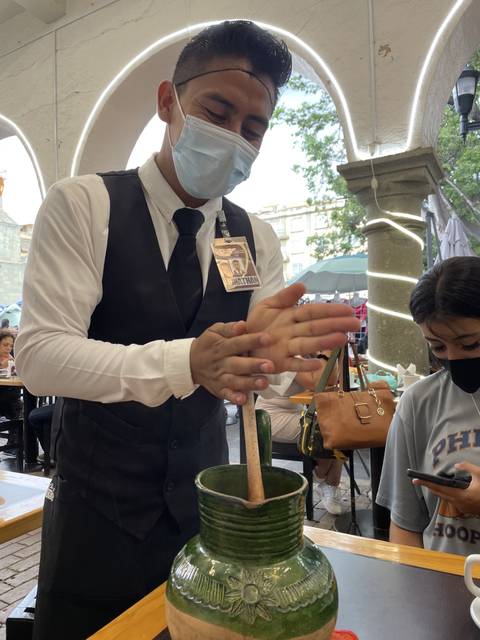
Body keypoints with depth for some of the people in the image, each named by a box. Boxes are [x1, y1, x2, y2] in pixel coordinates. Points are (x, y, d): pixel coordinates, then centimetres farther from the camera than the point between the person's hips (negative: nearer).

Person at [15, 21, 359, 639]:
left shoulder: (257, 240, 0)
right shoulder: (81, 205, -11)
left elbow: (266, 378, -5)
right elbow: (38, 355, -21)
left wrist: (267, 348, -30)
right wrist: (186, 361, -36)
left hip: (204, 506, 4)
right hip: (96, 509, -3)